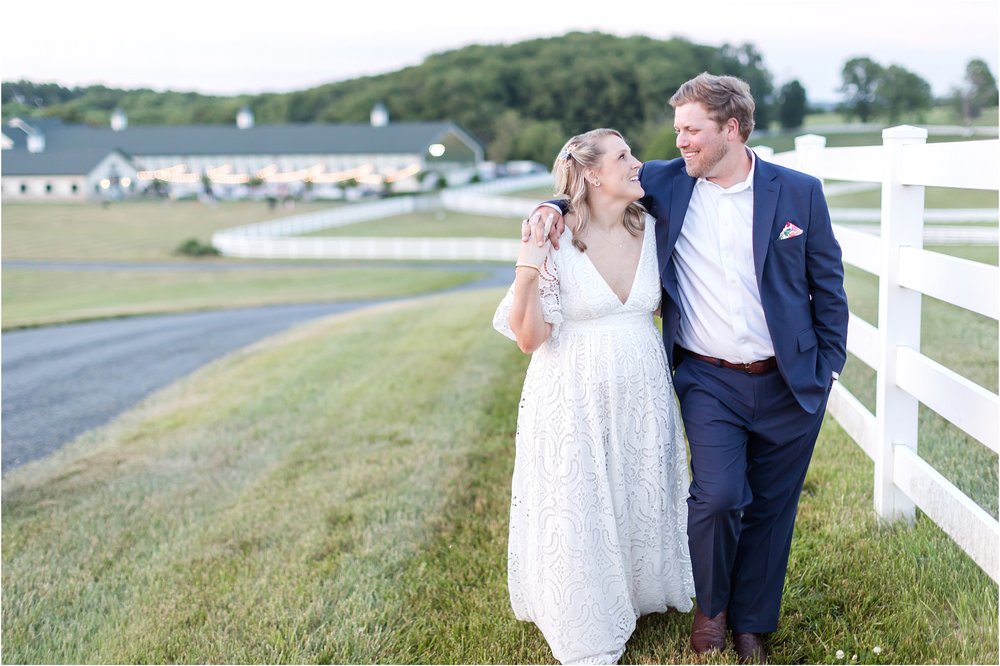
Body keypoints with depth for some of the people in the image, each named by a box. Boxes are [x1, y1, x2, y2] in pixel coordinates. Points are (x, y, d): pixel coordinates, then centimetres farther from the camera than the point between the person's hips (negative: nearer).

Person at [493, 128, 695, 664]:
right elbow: (530, 338, -14)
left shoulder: (651, 232, -1)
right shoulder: (556, 240, -15)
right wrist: (526, 272, -27)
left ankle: (636, 595, 42)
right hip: (576, 400, -4)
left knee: (642, 500, 16)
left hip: (642, 395, 4)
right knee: (578, 512, 7)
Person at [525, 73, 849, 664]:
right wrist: (554, 205, -7)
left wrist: (829, 367, 3)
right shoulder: (666, 184, 0)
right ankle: (711, 606, 17)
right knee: (718, 497, -14)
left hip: (789, 384, 1)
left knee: (770, 508, 10)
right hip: (709, 382, 0)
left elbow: (828, 287, 5)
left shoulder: (799, 192, -2)